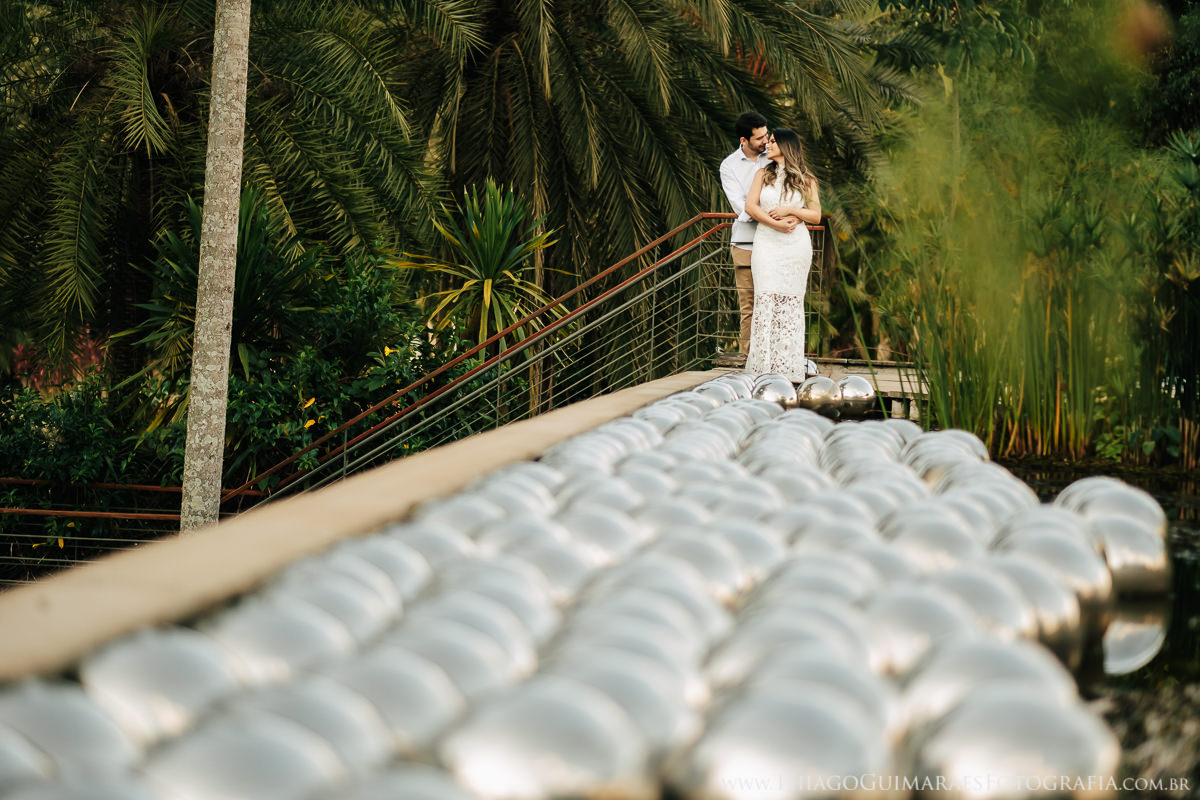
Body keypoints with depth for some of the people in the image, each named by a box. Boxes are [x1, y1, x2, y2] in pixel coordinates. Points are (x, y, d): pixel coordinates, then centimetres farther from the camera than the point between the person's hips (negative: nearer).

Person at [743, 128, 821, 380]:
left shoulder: (805, 180, 9)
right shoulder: (763, 174, 13)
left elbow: (816, 215, 5)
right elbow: (750, 206, 1)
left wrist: (790, 210, -11)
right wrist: (776, 223, -12)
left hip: (796, 245, -1)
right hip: (766, 243, 1)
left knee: (791, 301, -2)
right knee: (766, 299, -8)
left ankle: (789, 364, -1)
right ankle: (764, 363, -9)